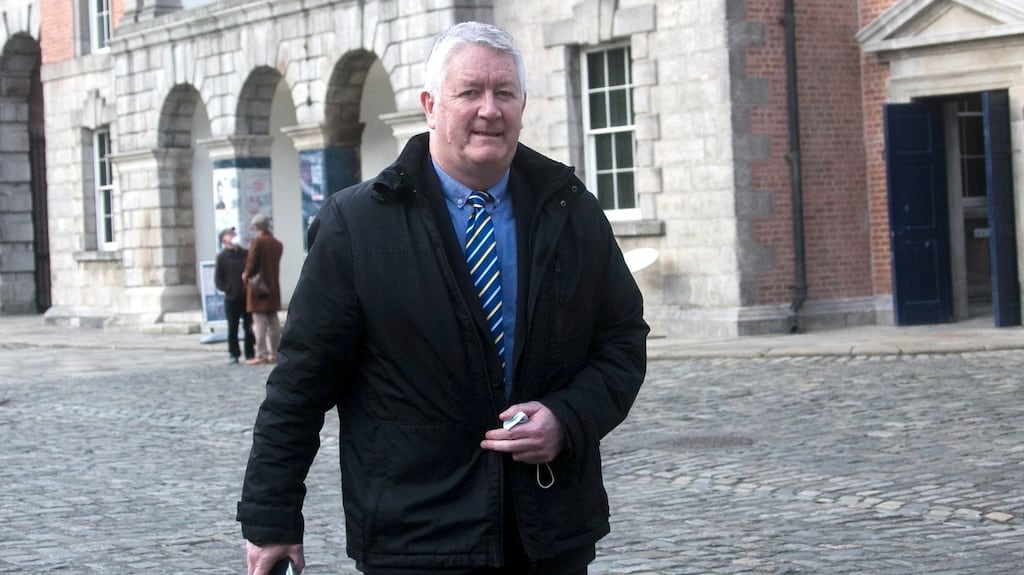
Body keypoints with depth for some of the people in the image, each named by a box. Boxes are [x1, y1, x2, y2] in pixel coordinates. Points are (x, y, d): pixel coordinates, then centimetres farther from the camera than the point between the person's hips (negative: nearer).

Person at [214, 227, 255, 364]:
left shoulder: (246, 254, 4)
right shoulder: (222, 257, -1)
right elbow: (218, 279, -1)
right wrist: (227, 289, -10)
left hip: (247, 297, 2)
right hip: (231, 299, -2)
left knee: (248, 327, 7)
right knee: (232, 328, 4)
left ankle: (250, 353, 15)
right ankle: (233, 354, 11)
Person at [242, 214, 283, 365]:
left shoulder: (257, 242, -11)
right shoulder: (277, 244, 10)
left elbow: (252, 262, -13)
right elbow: (274, 264, 13)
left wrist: (246, 275, 6)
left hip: (258, 285, -6)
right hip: (273, 287, 7)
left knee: (259, 321, -5)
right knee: (273, 321, 11)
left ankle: (261, 355, -7)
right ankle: (273, 354, 13)